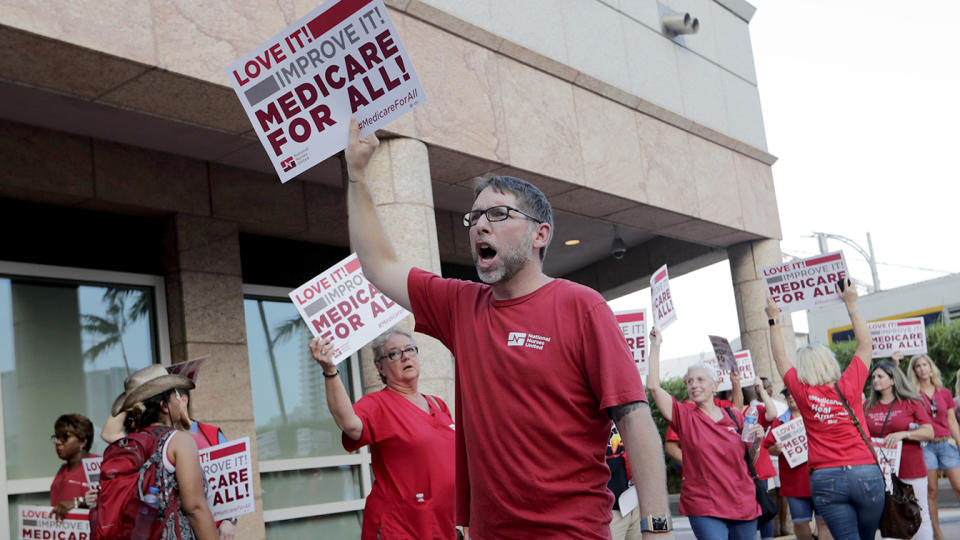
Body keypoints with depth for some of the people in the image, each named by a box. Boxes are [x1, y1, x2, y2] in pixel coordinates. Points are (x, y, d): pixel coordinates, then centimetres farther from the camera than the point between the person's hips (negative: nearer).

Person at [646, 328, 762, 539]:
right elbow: (653, 386, -12)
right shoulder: (685, 417, 0)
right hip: (704, 509, -3)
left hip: (743, 505, 3)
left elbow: (748, 461, 17)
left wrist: (757, 441, -3)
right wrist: (655, 345, -9)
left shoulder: (735, 416, 8)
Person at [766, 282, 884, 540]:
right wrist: (851, 304, 12)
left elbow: (780, 359, 12)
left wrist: (773, 319, 19)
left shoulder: (803, 393, -3)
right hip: (865, 473, 1)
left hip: (825, 479, -1)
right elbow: (865, 345, 8)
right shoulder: (849, 386, -2)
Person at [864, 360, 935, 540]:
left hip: (911, 471, -2)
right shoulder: (868, 406, 7)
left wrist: (903, 434, -17)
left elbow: (929, 433, -5)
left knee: (919, 516, 3)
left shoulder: (911, 402, -1)